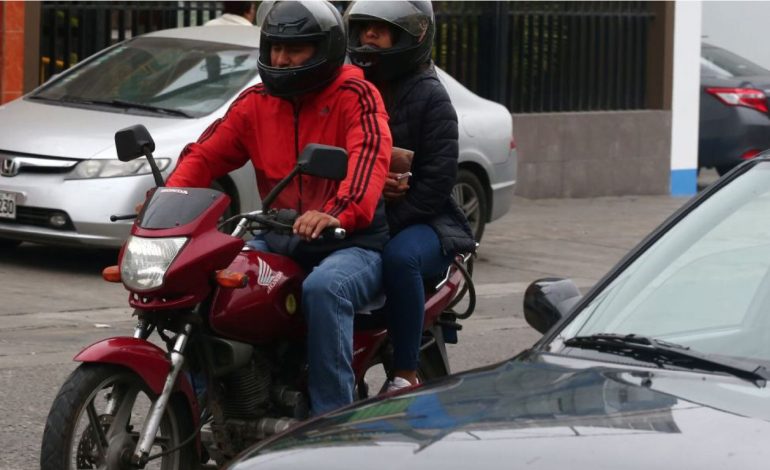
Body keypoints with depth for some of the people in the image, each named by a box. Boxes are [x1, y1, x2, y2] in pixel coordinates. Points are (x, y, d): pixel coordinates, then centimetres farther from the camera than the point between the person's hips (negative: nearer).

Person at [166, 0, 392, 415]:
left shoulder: (356, 96, -7)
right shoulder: (256, 103, 11)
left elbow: (370, 157, -25)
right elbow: (206, 154, 8)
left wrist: (339, 213, -45)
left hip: (352, 243, -6)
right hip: (281, 241, 6)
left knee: (323, 288, -38)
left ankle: (333, 417, -34)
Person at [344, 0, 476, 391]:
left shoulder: (429, 97, -2)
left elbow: (437, 181, -10)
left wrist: (386, 224, -21)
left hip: (420, 221, -4)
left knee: (399, 256, -38)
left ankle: (405, 374, -31)